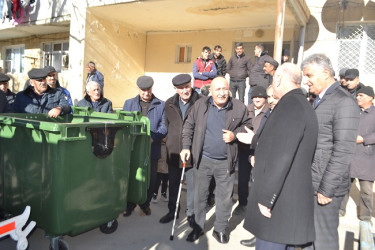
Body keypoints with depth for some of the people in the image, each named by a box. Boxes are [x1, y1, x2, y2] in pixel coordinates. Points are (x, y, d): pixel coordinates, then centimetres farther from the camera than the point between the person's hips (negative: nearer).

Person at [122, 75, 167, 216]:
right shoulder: (129, 103, 12)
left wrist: (153, 138, -18)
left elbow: (164, 126, -2)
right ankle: (129, 206, 22)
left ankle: (145, 205, 26)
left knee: (150, 180, 7)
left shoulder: (161, 105, 6)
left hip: (152, 150, -1)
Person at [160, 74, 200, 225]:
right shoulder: (170, 104, 4)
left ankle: (191, 213, 26)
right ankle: (172, 211, 35)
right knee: (173, 183, 17)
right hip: (173, 150, 5)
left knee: (192, 184, 7)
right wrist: (174, 138, 13)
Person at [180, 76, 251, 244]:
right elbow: (189, 126, 5)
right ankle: (198, 227, 32)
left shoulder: (239, 108, -5)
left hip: (226, 162, 0)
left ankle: (220, 229, 31)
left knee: (224, 197, 11)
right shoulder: (200, 105, -3)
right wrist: (186, 147, -3)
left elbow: (247, 127, 8)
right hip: (202, 159, 1)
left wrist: (235, 134, -10)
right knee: (200, 195, 13)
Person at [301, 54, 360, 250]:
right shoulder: (318, 100, 14)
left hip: (325, 185, -8)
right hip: (308, 184, 8)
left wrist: (326, 188, -18)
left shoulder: (344, 102, -13)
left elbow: (343, 151, -19)